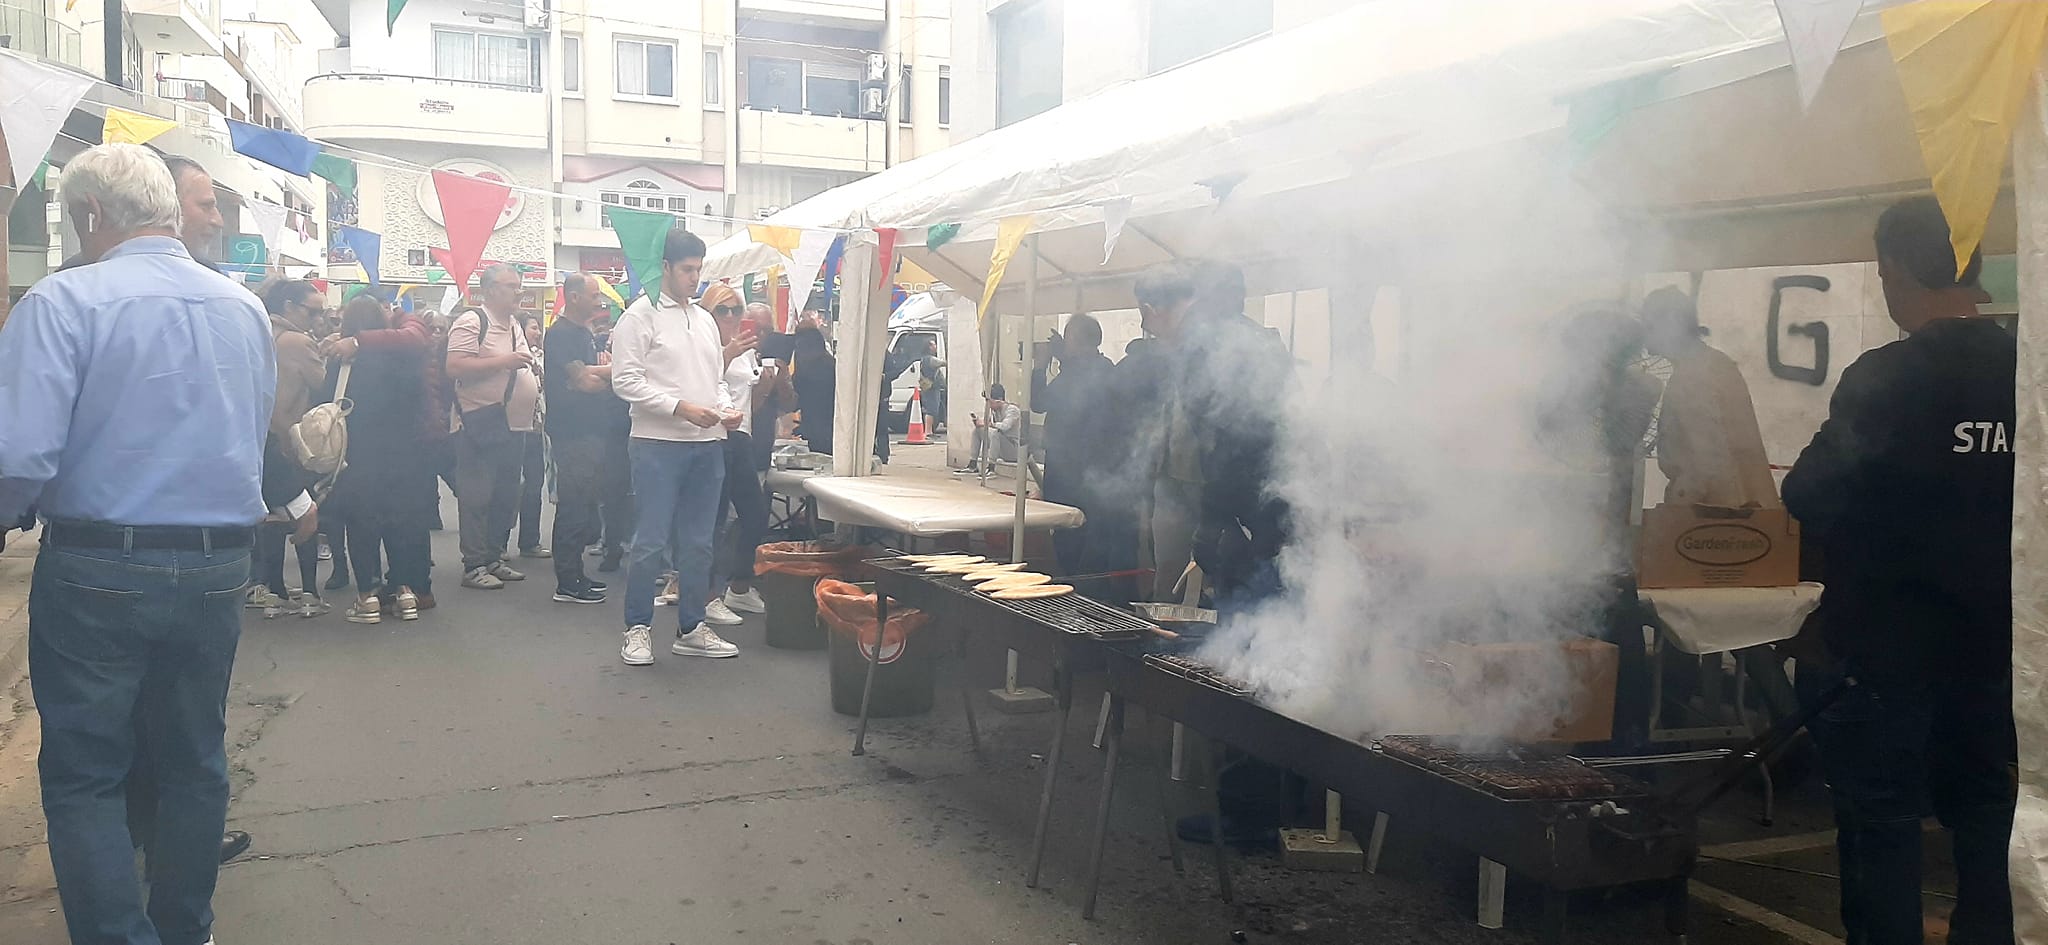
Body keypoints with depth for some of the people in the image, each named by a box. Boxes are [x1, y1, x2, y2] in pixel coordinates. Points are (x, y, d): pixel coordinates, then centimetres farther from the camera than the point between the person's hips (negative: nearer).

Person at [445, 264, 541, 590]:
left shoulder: (515, 327, 18)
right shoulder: (471, 323, -9)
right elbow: (455, 367, -21)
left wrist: (535, 397, 16)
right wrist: (504, 361, -20)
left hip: (513, 425, 9)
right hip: (482, 425, -9)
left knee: (506, 496, 13)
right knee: (476, 498, -4)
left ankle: (493, 559, 22)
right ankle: (474, 566, 1)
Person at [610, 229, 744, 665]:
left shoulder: (705, 320, 17)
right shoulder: (641, 315, -2)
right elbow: (626, 380, -10)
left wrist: (728, 408, 1)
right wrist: (680, 407, -17)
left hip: (707, 444, 6)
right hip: (659, 444, -6)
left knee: (698, 543, 10)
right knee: (651, 542, -4)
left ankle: (691, 629, 19)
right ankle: (638, 629, 9)